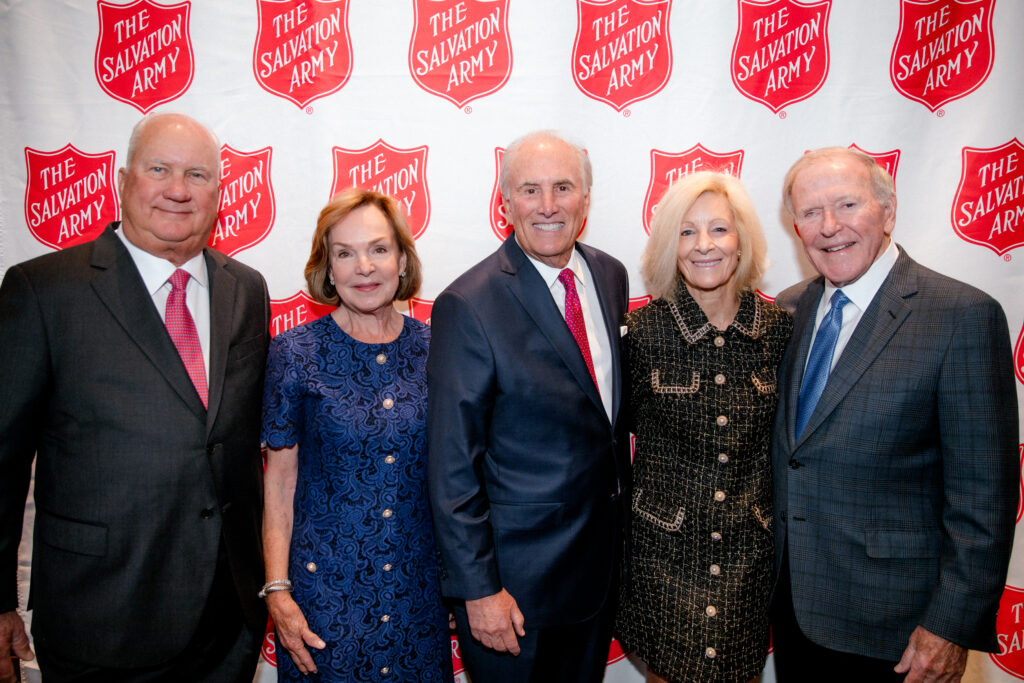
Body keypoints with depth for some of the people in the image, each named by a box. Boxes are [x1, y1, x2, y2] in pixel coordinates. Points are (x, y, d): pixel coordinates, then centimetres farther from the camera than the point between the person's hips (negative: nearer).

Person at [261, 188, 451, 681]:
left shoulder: (433, 348, -2)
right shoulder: (295, 353, -9)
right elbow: (279, 478, -4)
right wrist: (277, 589, -6)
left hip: (419, 582, 3)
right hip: (325, 585, -2)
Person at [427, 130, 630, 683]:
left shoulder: (611, 275, 0)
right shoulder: (468, 306, -21)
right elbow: (452, 465, -18)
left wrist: (621, 501, 10)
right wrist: (477, 588, -15)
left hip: (604, 552, 6)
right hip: (517, 572, -6)